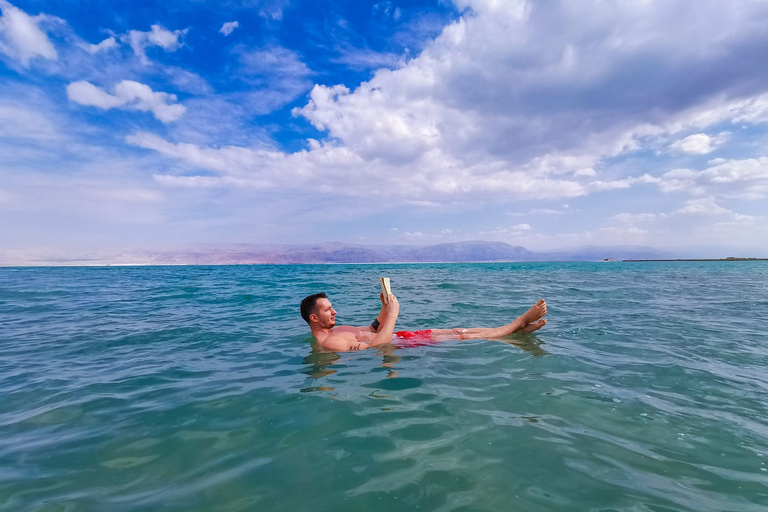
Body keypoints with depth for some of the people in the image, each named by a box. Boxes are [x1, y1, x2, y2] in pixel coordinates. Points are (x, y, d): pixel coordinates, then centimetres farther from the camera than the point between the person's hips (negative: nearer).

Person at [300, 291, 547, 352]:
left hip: (398, 338, 9)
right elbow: (375, 346, -30)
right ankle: (520, 322, 3)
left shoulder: (336, 330, 13)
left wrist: (384, 308, 8)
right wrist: (392, 314, -25)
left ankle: (520, 328, 8)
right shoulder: (329, 343, -19)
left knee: (459, 330, 3)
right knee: (463, 337, -7)